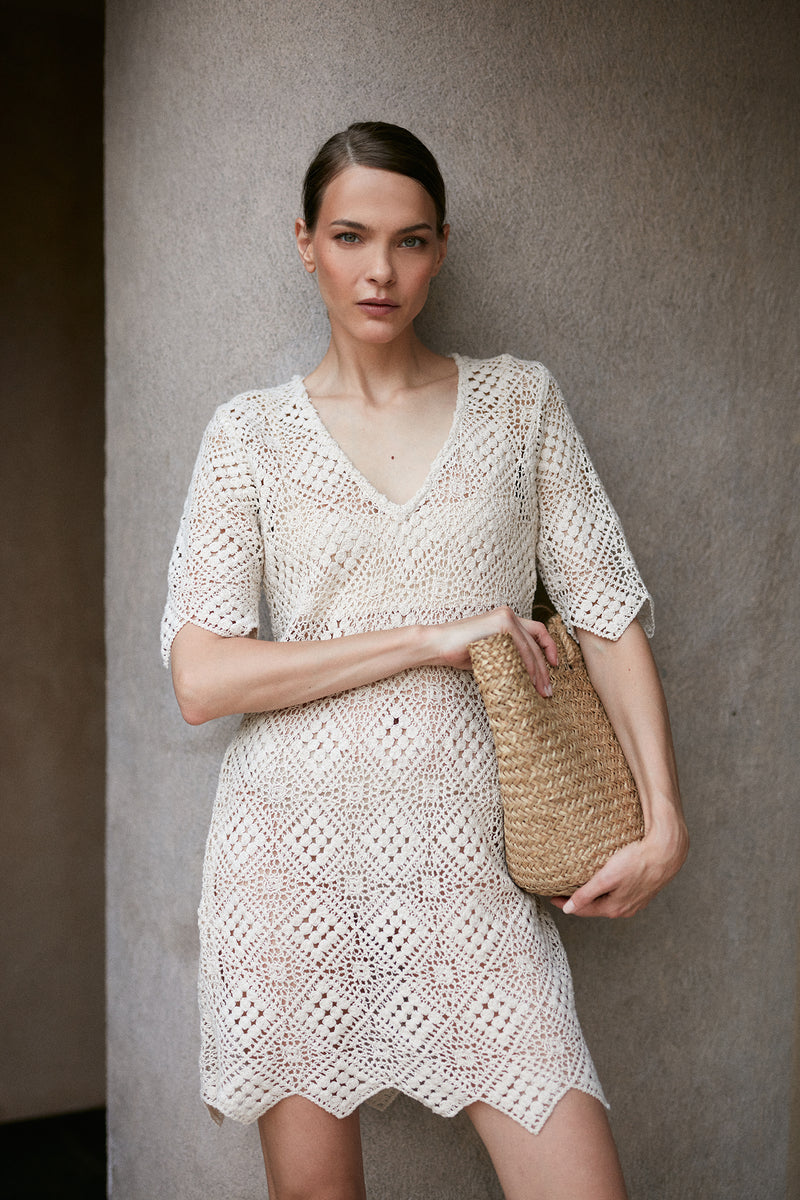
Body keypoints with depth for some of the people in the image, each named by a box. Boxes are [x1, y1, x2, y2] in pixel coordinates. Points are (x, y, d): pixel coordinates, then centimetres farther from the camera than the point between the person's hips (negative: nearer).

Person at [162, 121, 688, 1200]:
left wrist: (664, 821, -3)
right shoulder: (253, 433, 3)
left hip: (465, 857, 1)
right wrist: (430, 639, -11)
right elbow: (200, 679, -6)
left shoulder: (519, 402, 7)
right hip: (296, 844, 0)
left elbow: (609, 615, 6)